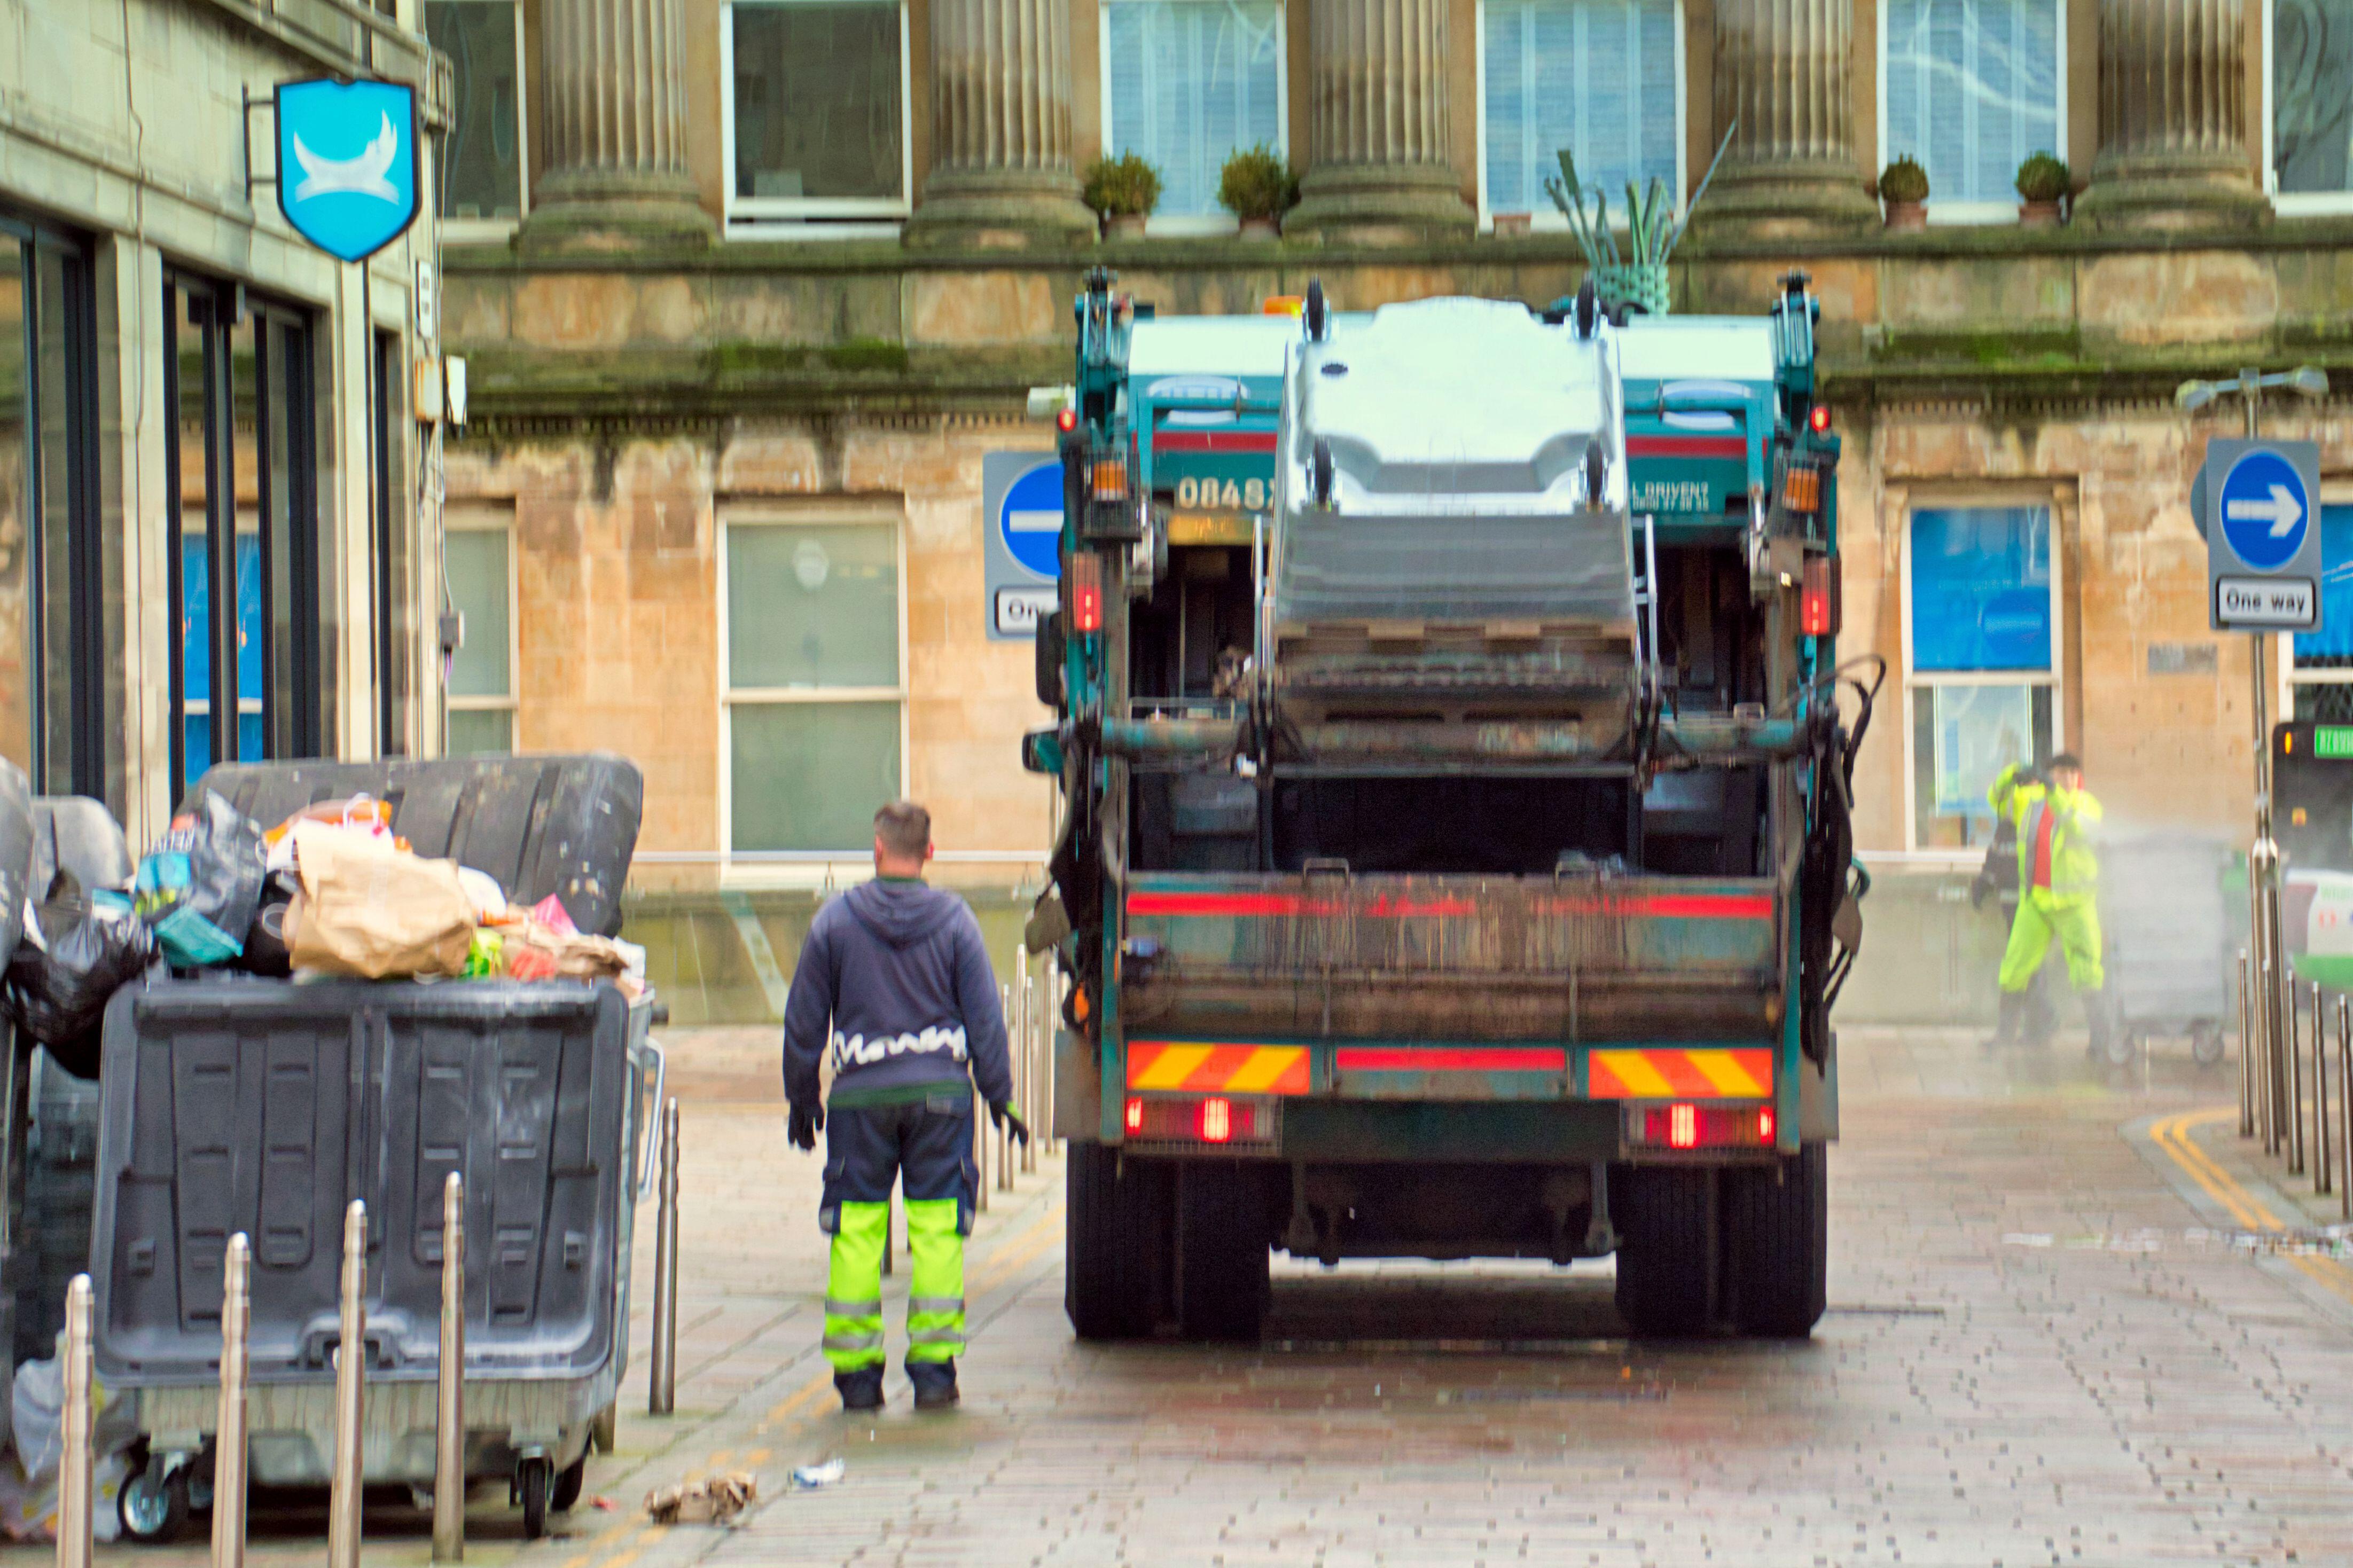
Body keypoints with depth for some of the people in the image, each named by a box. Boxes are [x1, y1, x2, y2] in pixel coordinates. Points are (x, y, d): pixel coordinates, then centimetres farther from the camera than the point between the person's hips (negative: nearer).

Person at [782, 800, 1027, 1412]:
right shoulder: (954, 920, 0)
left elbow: (804, 1019, 6)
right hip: (940, 1090, 0)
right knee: (938, 1228, 3)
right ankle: (933, 1366, 0)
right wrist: (999, 1094, 9)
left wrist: (801, 1097, 16)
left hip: (860, 1096, 0)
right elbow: (985, 1016, 1)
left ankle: (856, 1370, 6)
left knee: (856, 1230, 5)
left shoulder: (835, 920, 1)